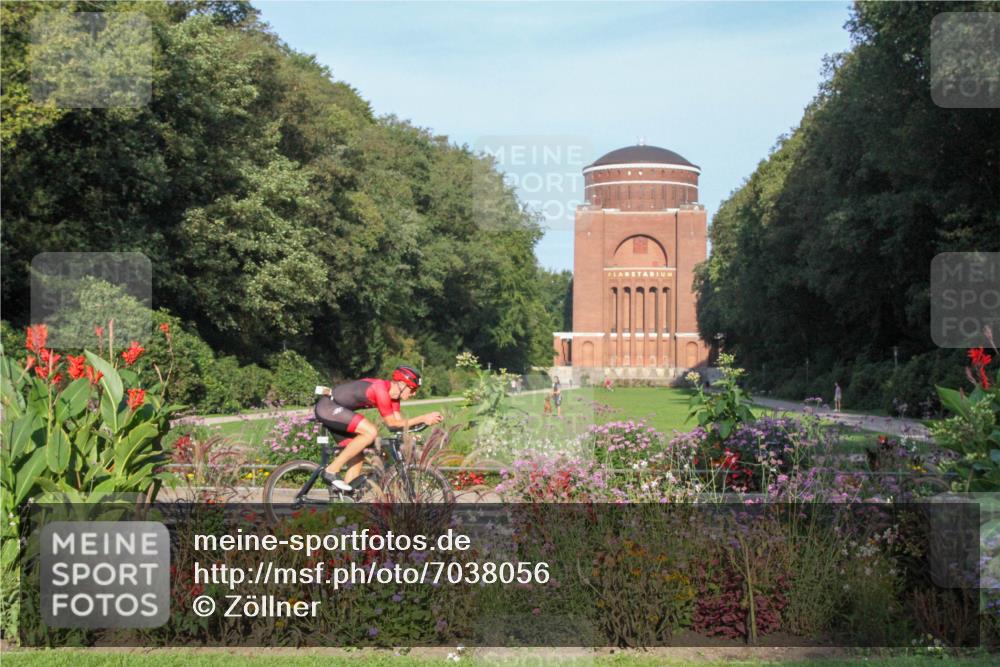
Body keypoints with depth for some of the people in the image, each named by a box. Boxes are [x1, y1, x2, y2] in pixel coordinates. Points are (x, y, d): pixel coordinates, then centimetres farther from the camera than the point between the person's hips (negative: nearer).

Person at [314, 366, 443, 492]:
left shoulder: (393, 392, 5)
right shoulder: (382, 390, -24)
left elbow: (399, 421, 5)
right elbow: (392, 423, -18)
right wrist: (422, 418, -18)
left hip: (331, 409, 10)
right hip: (327, 406, -10)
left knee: (357, 457, 7)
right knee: (370, 432, -24)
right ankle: (332, 472, -17)